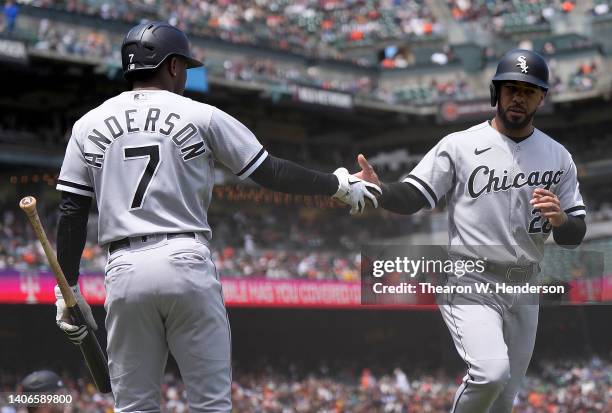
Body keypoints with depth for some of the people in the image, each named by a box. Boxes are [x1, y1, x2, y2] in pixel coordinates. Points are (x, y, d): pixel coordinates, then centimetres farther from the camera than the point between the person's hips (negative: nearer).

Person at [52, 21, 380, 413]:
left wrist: (68, 288, 12)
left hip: (124, 272, 2)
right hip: (187, 263, -2)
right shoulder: (200, 116, 4)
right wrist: (339, 185, 18)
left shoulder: (88, 125, 10)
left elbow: (71, 214, 7)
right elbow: (271, 172, 5)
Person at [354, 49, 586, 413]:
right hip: (469, 283, -4)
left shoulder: (558, 157, 7)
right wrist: (377, 189, -29)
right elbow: (412, 197, -8)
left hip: (523, 289, 5)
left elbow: (576, 235, 7)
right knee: (491, 374, -27)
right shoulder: (459, 146, -4)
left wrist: (560, 219, -17)